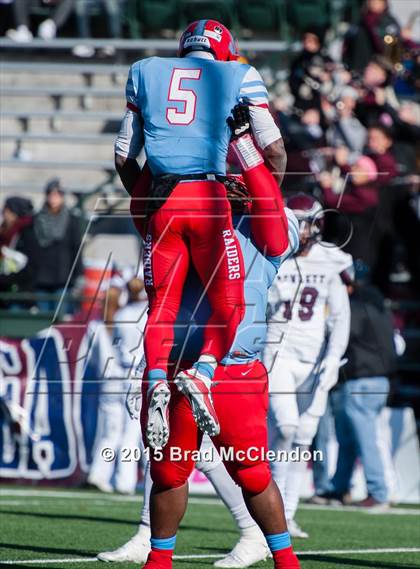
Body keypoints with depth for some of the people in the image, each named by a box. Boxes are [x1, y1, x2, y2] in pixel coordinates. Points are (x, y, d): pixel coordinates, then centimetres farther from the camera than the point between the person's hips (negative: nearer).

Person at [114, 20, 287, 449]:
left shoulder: (145, 73, 20)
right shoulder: (239, 76, 13)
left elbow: (124, 157, 21)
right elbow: (273, 148, 8)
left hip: (163, 200, 2)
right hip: (210, 198, -2)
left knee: (161, 306, 6)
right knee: (228, 303, 5)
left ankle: (157, 381, -19)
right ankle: (202, 372, -21)